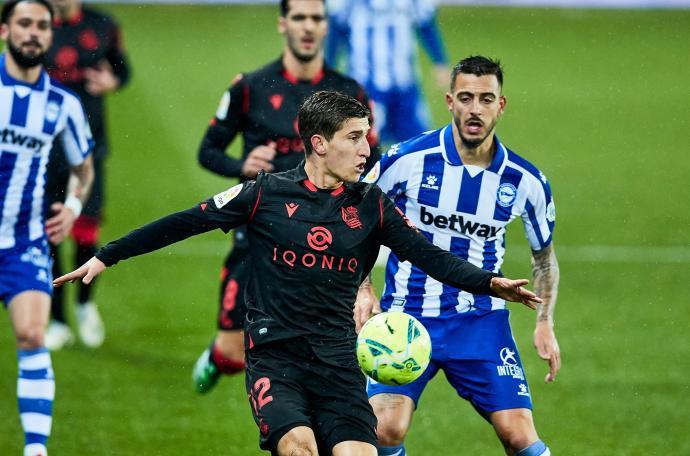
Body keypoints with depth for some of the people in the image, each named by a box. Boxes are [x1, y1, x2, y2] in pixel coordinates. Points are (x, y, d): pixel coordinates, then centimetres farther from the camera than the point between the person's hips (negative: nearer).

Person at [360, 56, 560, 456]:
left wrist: (546, 324, 6)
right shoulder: (408, 160, -10)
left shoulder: (526, 181, -3)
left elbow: (544, 253, 14)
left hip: (482, 320, 1)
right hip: (406, 317, -1)